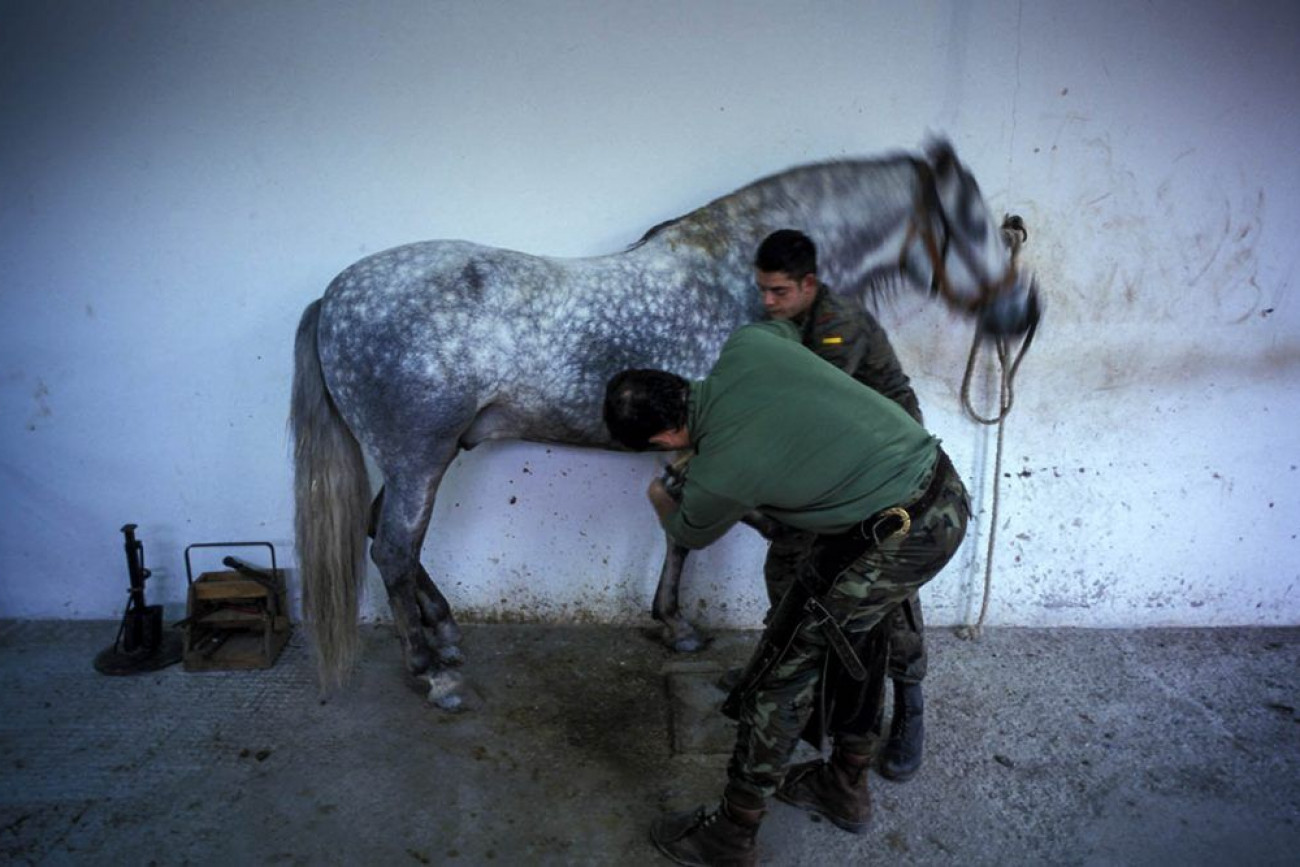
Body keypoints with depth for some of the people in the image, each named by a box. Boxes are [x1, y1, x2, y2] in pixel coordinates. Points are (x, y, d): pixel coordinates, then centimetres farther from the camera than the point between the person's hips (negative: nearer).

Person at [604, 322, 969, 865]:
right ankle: (845, 786, 41)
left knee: (786, 664, 3)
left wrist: (659, 498, 32)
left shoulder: (717, 474, -18)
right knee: (844, 636, 23)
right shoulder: (744, 345, -5)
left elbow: (690, 534, 8)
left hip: (906, 534, -9)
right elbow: (788, 330, 23)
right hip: (945, 488, 9)